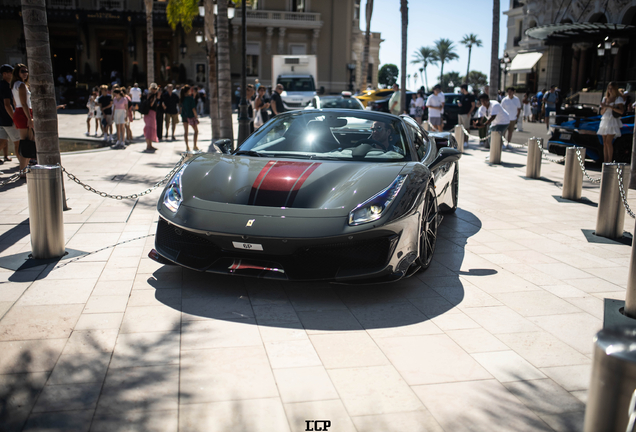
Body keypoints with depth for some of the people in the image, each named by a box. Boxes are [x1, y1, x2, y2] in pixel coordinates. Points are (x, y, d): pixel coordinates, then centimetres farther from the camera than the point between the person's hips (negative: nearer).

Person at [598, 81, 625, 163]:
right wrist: (604, 107, -5)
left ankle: (610, 162, -17)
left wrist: (609, 106, -16)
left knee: (608, 142, -17)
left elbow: (621, 111, -11)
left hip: (613, 122, -6)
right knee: (605, 143, 1)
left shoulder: (618, 98, 1)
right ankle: (605, 162, 1)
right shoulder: (605, 99, 19)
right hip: (605, 121, 6)